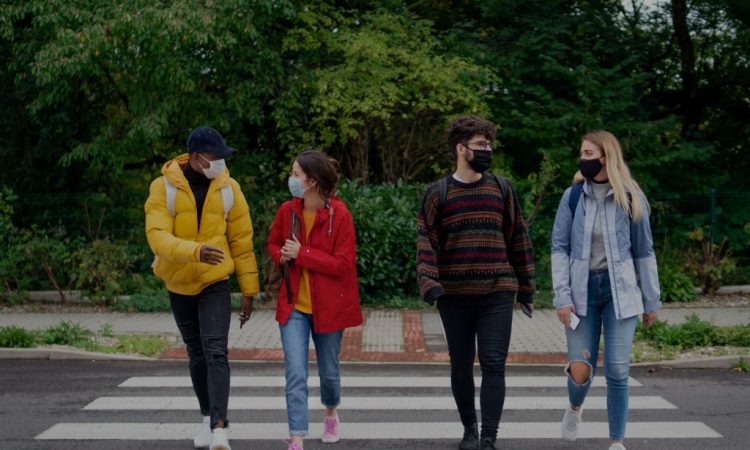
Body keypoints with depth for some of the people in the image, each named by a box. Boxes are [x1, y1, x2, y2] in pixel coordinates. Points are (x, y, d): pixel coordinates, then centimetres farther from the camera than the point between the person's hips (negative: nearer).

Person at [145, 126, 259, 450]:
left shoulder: (228, 188, -8)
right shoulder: (163, 187, -12)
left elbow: (241, 241, -2)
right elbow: (157, 236, -24)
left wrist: (248, 291, 0)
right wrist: (194, 251, -42)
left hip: (215, 283, -1)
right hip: (178, 284, 1)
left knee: (215, 352, -14)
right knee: (196, 354, 14)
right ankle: (209, 418, 29)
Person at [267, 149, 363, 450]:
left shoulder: (339, 215, -14)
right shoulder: (287, 211, -1)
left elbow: (342, 264, -17)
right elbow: (273, 244, 16)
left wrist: (302, 253, -20)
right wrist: (281, 255, -7)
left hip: (328, 306, -2)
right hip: (293, 305, 2)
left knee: (328, 371, 16)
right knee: (295, 374, -7)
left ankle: (331, 414, 46)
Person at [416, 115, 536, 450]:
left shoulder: (502, 189, 6)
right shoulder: (438, 193, 1)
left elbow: (518, 239, 10)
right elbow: (426, 242, -4)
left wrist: (526, 287, 11)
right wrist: (429, 283, -18)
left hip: (497, 294, 0)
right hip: (454, 296, 0)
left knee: (493, 364, -7)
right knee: (461, 366, 10)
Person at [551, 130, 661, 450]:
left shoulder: (631, 198, 0)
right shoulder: (572, 196, 1)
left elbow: (644, 252, 4)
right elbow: (559, 248, 0)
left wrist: (651, 301, 5)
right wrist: (562, 297, -9)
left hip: (620, 291, 0)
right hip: (582, 290, 1)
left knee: (617, 371, -3)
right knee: (580, 372, -2)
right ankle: (574, 408, 34)